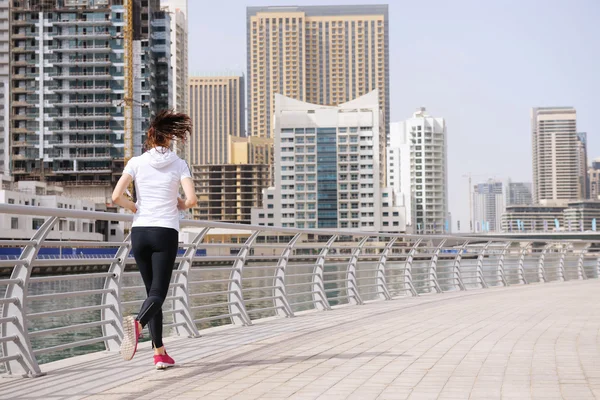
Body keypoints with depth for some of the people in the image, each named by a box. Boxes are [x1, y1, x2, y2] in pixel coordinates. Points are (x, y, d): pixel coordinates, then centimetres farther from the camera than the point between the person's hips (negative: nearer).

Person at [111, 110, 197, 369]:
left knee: (152, 291, 12)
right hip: (166, 233, -2)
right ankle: (137, 323, -37)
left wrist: (136, 208, 11)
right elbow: (191, 199, -10)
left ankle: (160, 353, 7)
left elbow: (116, 196, -7)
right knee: (158, 293, -3)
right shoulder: (179, 165, 1)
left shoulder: (137, 162, 2)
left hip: (140, 231, 2)